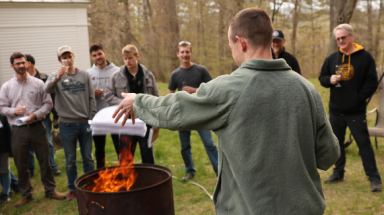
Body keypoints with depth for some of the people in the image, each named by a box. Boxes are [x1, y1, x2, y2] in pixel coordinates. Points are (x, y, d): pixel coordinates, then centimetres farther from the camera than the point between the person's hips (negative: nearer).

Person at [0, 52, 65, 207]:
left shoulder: (38, 83, 1)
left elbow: (48, 104, 1)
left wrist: (35, 115, -14)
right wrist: (14, 110, -13)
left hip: (37, 127, -1)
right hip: (18, 130, 1)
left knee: (45, 160, 6)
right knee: (21, 164, 8)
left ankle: (50, 190, 21)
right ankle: (26, 194, 23)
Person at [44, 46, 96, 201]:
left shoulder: (84, 75, 4)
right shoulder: (56, 77, 1)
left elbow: (91, 98, 4)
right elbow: (47, 89, -21)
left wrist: (92, 118, -2)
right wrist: (57, 77, -39)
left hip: (85, 123, 1)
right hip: (67, 124, -1)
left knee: (88, 158, 10)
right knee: (70, 160, 10)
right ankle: (73, 189, 24)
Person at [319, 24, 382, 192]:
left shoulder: (365, 57, -4)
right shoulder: (332, 58, 8)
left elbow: (372, 83, -5)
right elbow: (322, 78, 13)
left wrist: (359, 98, -15)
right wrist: (330, 80, -10)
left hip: (356, 112, -4)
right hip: (335, 110, 5)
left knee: (364, 143, -3)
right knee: (336, 142, 13)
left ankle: (374, 178, 5)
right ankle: (338, 172, 28)